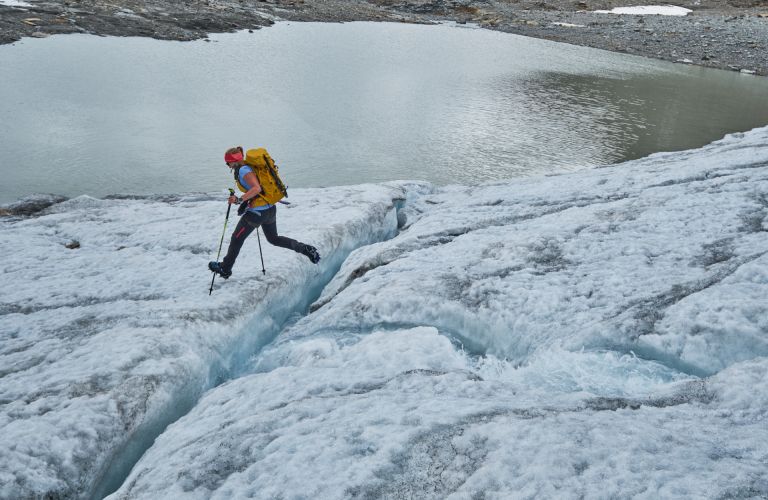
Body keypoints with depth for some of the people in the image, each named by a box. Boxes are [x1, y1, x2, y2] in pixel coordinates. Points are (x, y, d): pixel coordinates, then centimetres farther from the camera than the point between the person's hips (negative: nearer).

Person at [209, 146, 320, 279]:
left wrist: (239, 199, -32)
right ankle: (305, 249, 12)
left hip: (257, 212, -9)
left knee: (237, 239, 10)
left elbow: (256, 188, -30)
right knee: (273, 238, 24)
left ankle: (225, 269, 25)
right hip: (270, 209, 9)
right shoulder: (250, 166, 9)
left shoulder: (243, 170, -18)